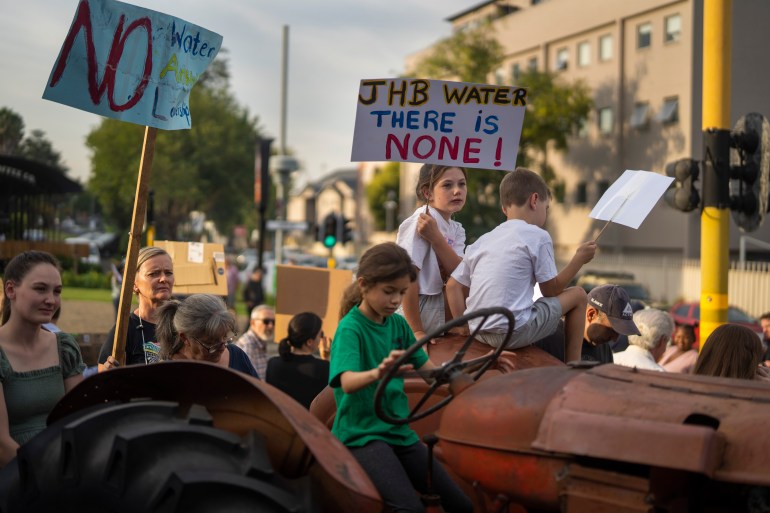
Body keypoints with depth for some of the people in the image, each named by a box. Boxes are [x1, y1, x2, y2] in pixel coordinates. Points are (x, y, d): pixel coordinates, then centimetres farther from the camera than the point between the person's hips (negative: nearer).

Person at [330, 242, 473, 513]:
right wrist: (378, 372, -52)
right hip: (362, 435, -7)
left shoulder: (398, 324, 7)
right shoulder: (350, 328, -13)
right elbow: (348, 382, -30)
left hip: (399, 432, 7)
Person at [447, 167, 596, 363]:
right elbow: (550, 289, 2)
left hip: (477, 331, 7)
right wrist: (579, 259, 14)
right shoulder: (538, 236, -3)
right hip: (513, 334, -7)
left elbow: (453, 287, 11)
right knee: (577, 295, 12)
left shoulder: (482, 241, 14)